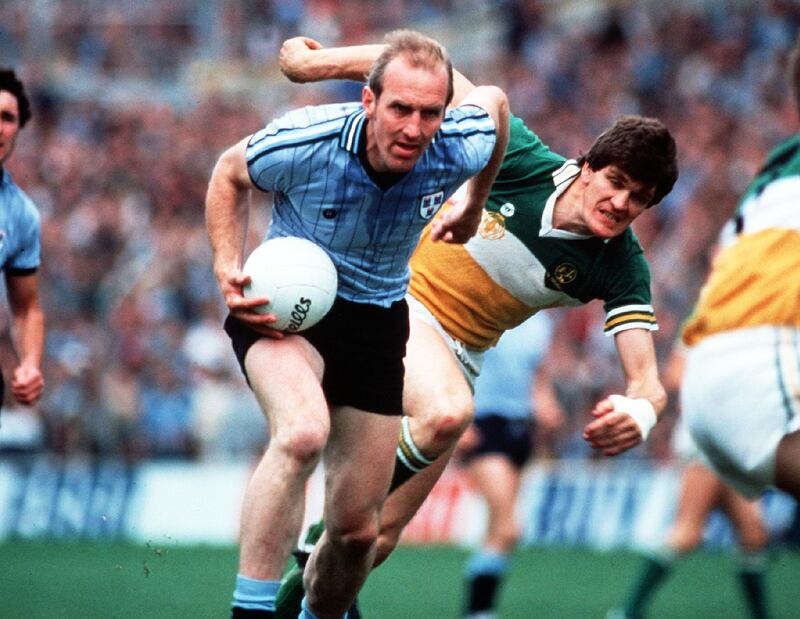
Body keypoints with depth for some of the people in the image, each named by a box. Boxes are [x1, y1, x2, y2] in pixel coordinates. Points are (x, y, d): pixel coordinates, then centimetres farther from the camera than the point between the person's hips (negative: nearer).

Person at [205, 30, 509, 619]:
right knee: (302, 432, -37)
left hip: (377, 316, 4)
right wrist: (228, 269, -15)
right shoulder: (302, 142, -26)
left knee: (357, 527, 5)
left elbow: (493, 99, 7)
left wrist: (473, 209, 19)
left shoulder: (460, 149, -20)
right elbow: (229, 174, -3)